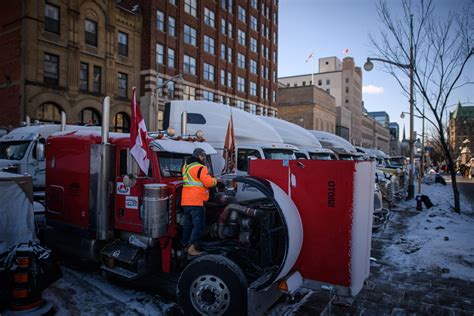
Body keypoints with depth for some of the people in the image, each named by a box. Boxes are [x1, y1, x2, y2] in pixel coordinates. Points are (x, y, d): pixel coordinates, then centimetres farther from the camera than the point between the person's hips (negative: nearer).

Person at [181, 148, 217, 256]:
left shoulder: (186, 166, 18)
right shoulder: (200, 168, -11)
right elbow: (208, 182, -18)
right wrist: (215, 180, 3)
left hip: (185, 201, 9)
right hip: (196, 201, -9)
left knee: (187, 224, 17)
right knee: (199, 225, -4)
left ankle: (185, 245, 25)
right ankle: (191, 247, -9)